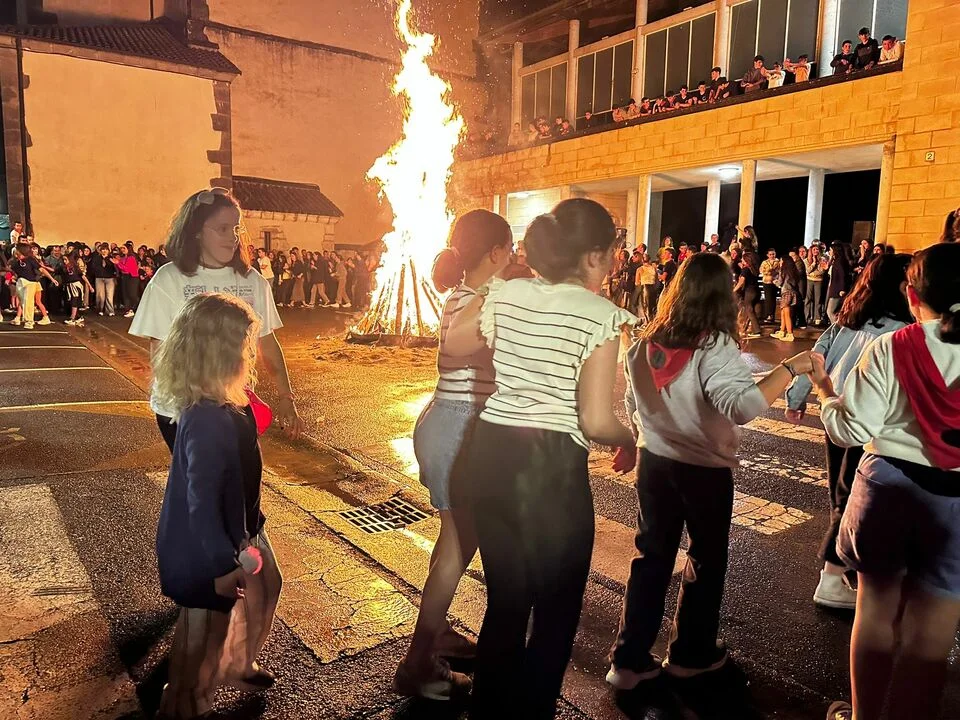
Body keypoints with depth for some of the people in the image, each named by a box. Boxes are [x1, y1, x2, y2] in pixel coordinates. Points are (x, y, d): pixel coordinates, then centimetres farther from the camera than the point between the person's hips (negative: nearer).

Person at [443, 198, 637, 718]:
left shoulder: (504, 295, 4)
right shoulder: (601, 314, -12)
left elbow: (453, 344, 20)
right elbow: (595, 421, -16)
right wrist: (630, 439, 4)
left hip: (491, 453, 6)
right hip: (553, 466, -6)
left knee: (505, 601, 24)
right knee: (557, 612, 17)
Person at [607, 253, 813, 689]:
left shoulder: (646, 342, -2)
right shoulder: (714, 346, -19)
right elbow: (743, 406, -33)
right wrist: (791, 368, -25)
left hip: (653, 462, 5)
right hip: (705, 470, -4)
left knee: (651, 558, 14)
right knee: (707, 559, 17)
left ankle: (629, 659, 19)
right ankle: (690, 653, 32)